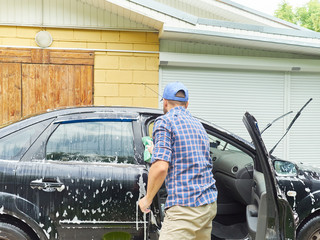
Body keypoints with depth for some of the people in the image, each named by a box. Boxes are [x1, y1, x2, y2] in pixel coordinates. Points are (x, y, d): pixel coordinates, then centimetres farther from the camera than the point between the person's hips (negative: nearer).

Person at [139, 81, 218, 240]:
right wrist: (157, 152, 43)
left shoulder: (164, 122, -6)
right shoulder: (197, 124, 19)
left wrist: (147, 198, -3)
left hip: (185, 207, -9)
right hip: (209, 203, 9)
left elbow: (160, 167, -18)